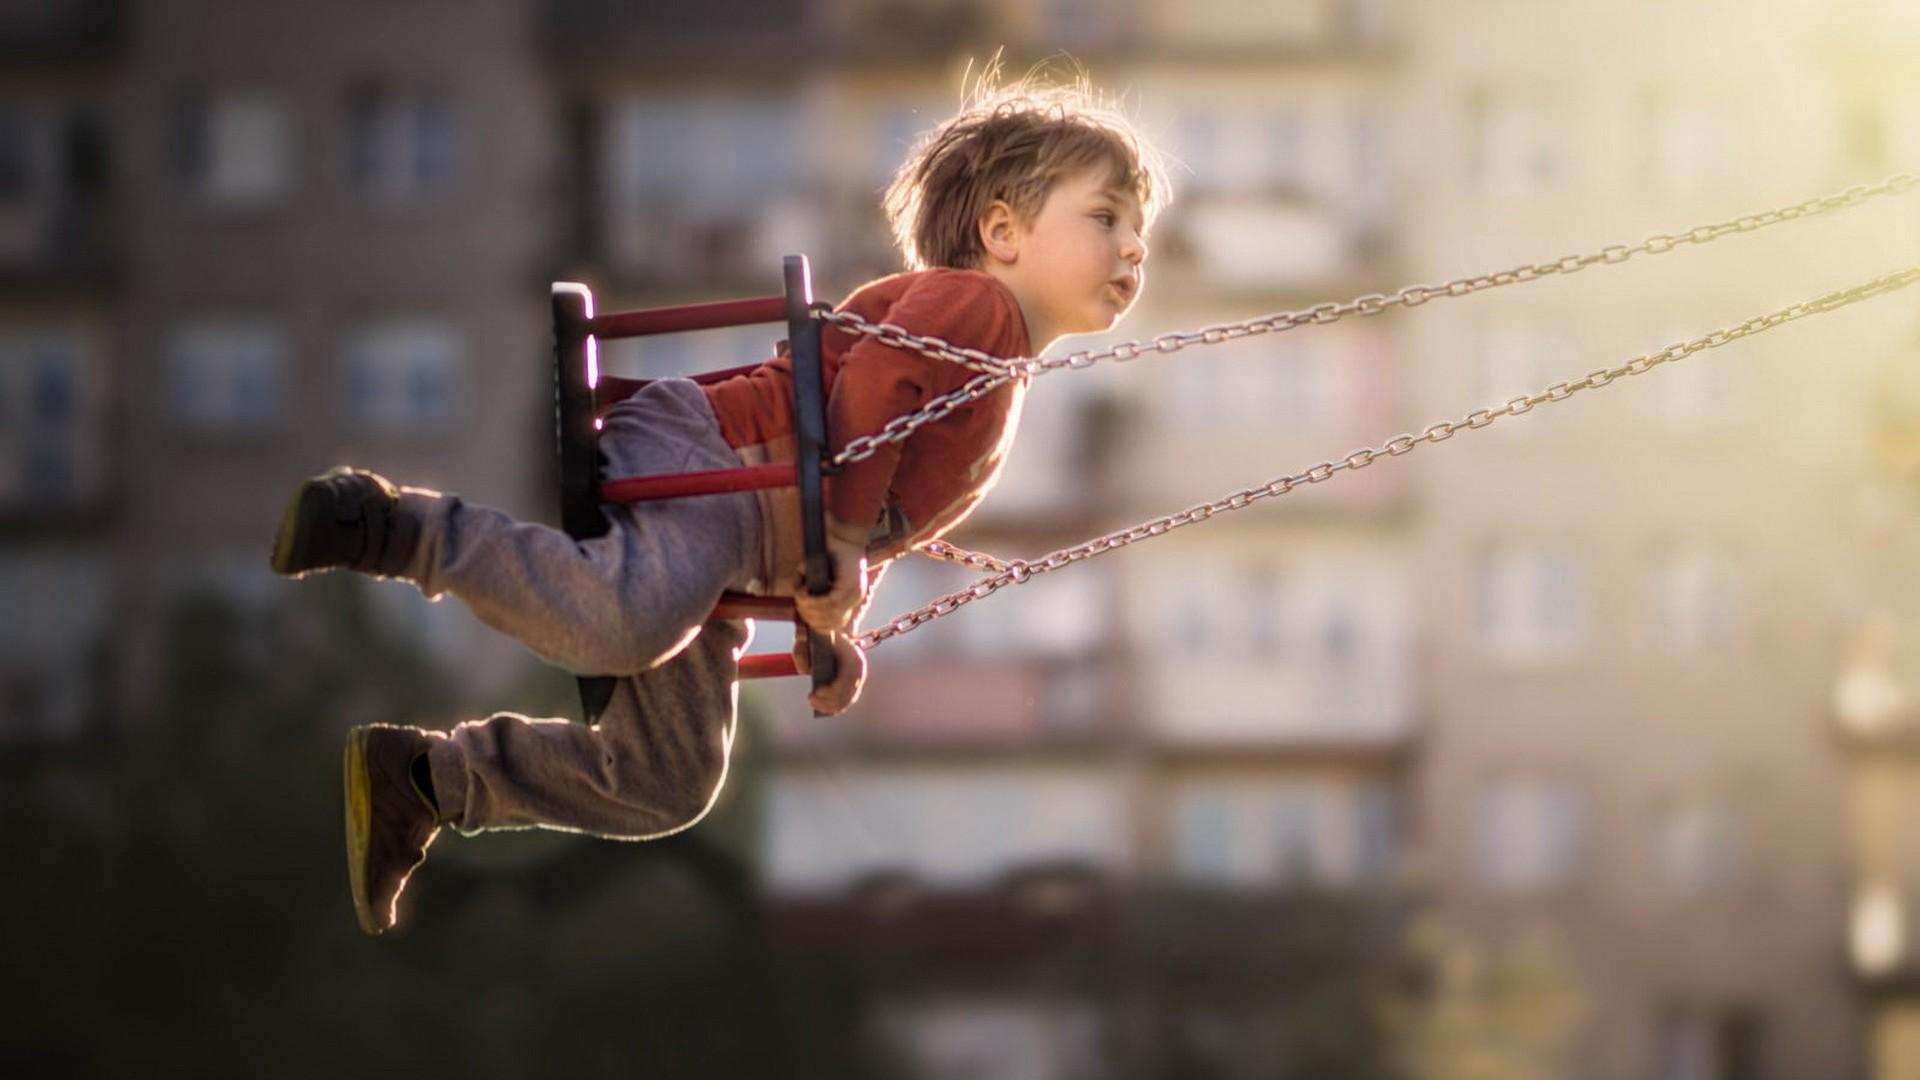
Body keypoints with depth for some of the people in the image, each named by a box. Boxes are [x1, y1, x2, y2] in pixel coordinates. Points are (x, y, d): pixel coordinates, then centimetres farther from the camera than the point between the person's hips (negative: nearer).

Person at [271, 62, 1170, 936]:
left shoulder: (999, 399, 28)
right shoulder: (970, 303, -3)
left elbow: (887, 519, 34)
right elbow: (872, 382, -20)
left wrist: (834, 631, 23)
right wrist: (841, 542, -19)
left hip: (733, 555, 10)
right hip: (696, 452, -10)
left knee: (665, 787, 8)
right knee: (623, 622, -40)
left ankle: (420, 779, 15)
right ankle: (389, 524, -23)